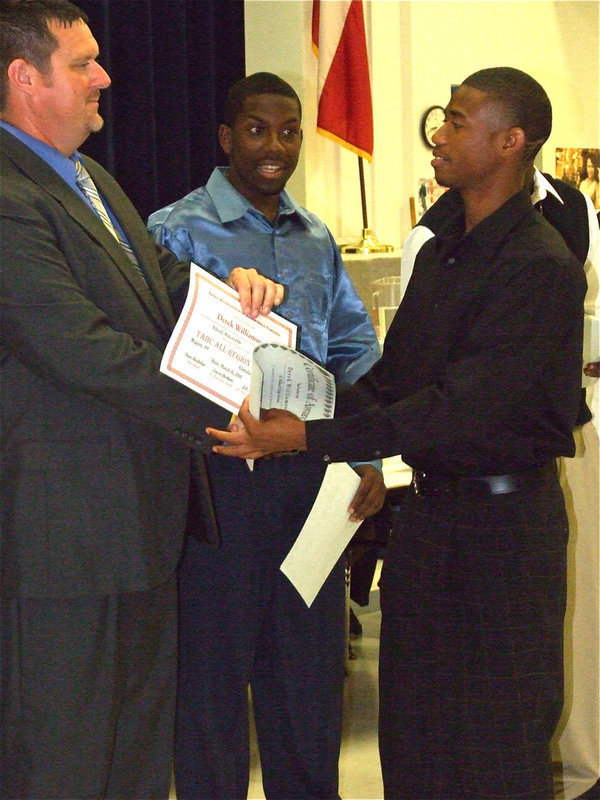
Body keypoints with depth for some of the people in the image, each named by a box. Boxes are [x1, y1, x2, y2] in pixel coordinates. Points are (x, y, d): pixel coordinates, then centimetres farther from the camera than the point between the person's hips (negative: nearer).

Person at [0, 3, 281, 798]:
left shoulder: (91, 178, 15)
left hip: (143, 511, 10)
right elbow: (90, 353, -25)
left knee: (143, 736, 21)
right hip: (68, 524, -10)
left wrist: (230, 283, -5)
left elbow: (161, 276, 17)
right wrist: (225, 414, -22)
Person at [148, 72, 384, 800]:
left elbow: (355, 344, 13)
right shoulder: (178, 232, -4)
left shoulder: (316, 238, 13)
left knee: (310, 657, 15)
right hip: (221, 470, -5)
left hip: (311, 467, 5)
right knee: (214, 665, 6)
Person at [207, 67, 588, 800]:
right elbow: (393, 375, 13)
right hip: (428, 505, 8)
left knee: (497, 741, 4)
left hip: (503, 517, -8)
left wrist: (312, 438, -27)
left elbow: (460, 406, -25)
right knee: (410, 719, 14)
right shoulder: (439, 251, 10)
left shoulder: (540, 267, -18)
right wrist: (306, 410, -2)